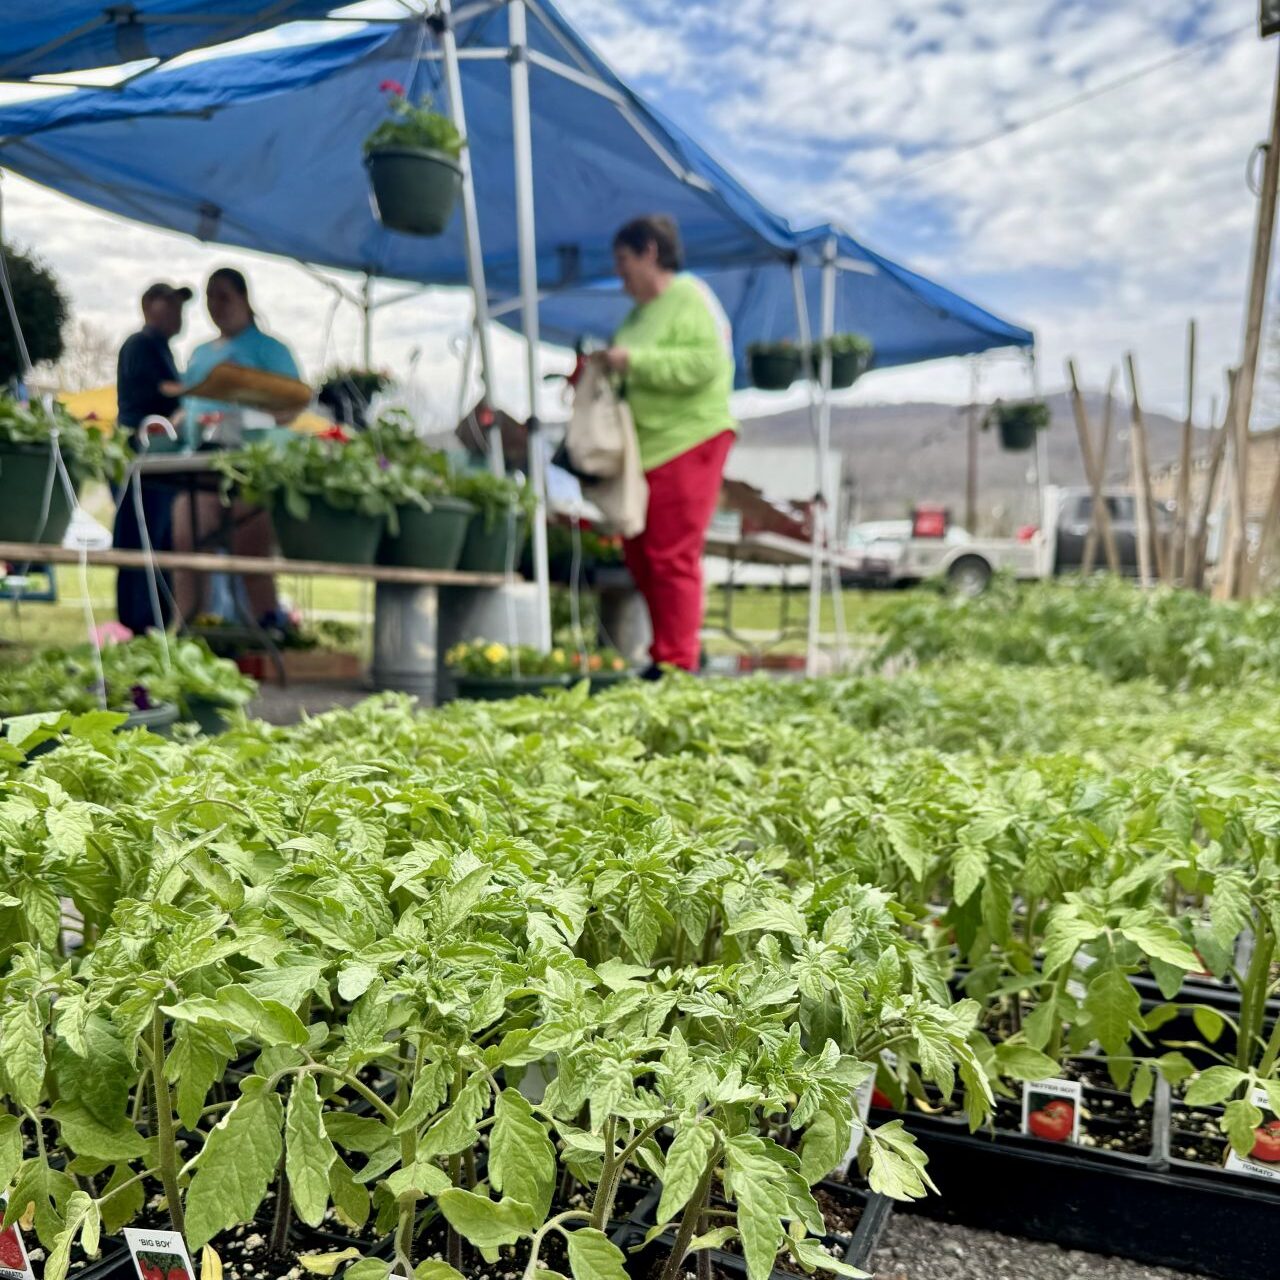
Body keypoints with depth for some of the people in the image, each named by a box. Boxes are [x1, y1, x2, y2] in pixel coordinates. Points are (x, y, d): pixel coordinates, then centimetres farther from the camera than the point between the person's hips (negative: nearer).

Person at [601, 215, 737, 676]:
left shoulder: (690, 299, -7)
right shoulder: (641, 311, 20)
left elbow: (705, 362, -22)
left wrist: (635, 362, -20)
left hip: (686, 442, -10)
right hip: (646, 446, 10)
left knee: (671, 557, -10)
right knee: (640, 554, 11)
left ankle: (676, 664, -3)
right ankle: (667, 651, 22)